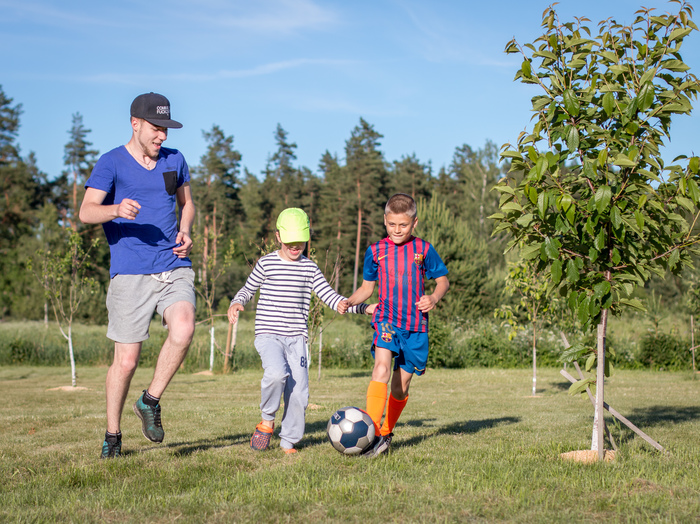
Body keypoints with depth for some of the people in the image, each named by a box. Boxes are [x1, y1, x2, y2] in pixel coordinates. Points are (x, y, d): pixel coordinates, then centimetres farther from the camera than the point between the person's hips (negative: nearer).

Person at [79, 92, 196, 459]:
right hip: (130, 274, -3)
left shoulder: (175, 160, 13)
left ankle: (150, 401, -2)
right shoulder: (111, 163, -1)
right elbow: (86, 211, -14)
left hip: (174, 268, 3)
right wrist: (117, 210, -35)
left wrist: (184, 232, 7)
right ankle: (112, 435, 19)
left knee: (183, 329, -25)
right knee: (126, 360, -2)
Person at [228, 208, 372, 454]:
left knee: (298, 393, -5)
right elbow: (247, 290, 17)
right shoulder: (266, 263, 4)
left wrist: (363, 307, -4)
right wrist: (236, 304, -5)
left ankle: (288, 443, 13)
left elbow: (330, 297, 8)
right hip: (268, 335, -3)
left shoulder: (310, 268, 10)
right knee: (277, 373, -30)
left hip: (297, 338, 3)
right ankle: (267, 420, -5)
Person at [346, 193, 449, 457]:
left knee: (401, 385, 8)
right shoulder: (376, 251, 5)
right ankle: (372, 433, -31)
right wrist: (349, 301, -4)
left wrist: (434, 297, -10)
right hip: (386, 319, -1)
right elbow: (367, 287, 15)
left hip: (415, 325, 1)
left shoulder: (424, 250, 2)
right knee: (382, 368, -26)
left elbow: (443, 280, 11)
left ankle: (386, 433, 30)